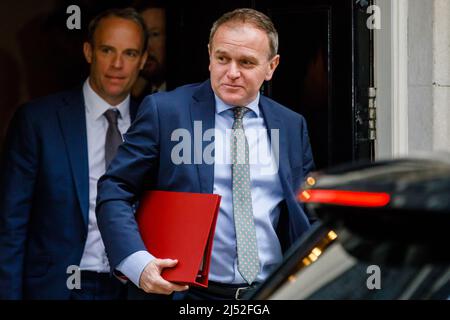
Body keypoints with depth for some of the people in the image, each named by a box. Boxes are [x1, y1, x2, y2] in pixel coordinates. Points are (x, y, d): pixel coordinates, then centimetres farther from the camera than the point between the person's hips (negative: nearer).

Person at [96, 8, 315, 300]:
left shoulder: (292, 125, 11)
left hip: (274, 292, 3)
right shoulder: (164, 111, -2)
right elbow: (115, 192, -3)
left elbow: (308, 206, 19)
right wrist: (138, 262, -19)